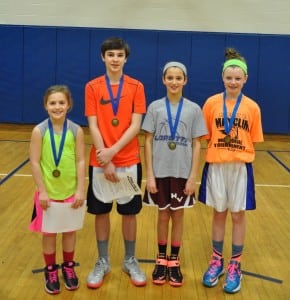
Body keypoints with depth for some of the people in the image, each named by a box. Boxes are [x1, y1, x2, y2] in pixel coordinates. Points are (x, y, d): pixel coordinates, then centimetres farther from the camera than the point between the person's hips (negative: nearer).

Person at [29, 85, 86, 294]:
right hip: (48, 192, -1)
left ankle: (68, 267, 35)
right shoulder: (39, 131, -10)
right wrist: (42, 191, -12)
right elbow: (35, 163, -9)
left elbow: (81, 161, -5)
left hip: (71, 191, 1)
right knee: (49, 232, 11)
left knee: (70, 230, 15)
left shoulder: (76, 130, -7)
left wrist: (81, 190, -8)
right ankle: (51, 271, 30)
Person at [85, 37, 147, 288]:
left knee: (129, 212, 9)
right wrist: (105, 161, -14)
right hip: (99, 161, 0)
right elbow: (93, 126, -6)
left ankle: (130, 260, 26)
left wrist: (113, 151, -19)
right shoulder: (92, 87, -1)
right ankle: (103, 262, 25)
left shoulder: (136, 87, -1)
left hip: (129, 160, 0)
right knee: (101, 211, 9)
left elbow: (135, 126, -8)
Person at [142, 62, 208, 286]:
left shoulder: (194, 109, -2)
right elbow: (148, 141, -2)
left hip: (183, 173, 0)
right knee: (163, 216, 11)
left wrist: (193, 176, -6)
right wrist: (149, 174, -7)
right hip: (160, 172, 0)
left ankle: (174, 261, 24)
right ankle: (161, 259, 26)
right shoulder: (155, 107, -2)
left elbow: (196, 145, -1)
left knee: (178, 216, 10)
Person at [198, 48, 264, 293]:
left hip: (240, 167, 0)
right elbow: (204, 136, 0)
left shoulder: (252, 107, -3)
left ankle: (235, 266, 24)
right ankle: (217, 260, 29)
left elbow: (254, 141, 0)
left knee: (238, 215, 9)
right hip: (216, 166, 0)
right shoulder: (211, 103, -4)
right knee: (219, 213, 13)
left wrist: (243, 159, -10)